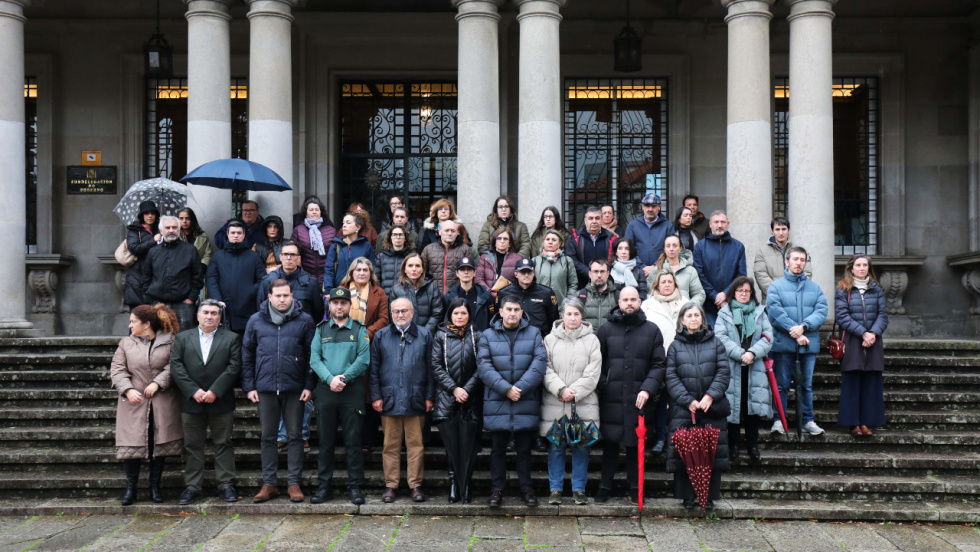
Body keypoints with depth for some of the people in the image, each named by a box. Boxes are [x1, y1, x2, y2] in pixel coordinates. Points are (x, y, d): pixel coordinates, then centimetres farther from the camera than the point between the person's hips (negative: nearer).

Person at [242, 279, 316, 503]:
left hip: (295, 389, -2)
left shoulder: (304, 320, 1)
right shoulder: (256, 320, 6)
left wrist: (309, 386, -5)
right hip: (265, 388, 2)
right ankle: (269, 483, 18)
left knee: (295, 436, 4)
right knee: (268, 437, 8)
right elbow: (247, 354, 10)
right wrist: (249, 386, 3)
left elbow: (312, 355, 2)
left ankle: (294, 483, 12)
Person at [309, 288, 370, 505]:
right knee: (325, 441, 7)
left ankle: (355, 486, 8)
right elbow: (314, 359, 2)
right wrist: (330, 379, -13)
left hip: (352, 391, -2)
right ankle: (324, 486, 16)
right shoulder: (320, 330, 12)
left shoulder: (360, 330, 6)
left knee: (353, 440, 0)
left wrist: (344, 377, -15)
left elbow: (363, 359, -5)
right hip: (325, 391, 2)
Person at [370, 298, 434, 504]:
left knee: (415, 444, 2)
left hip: (415, 399, 0)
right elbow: (374, 369, 10)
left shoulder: (424, 335, 8)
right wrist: (376, 396, 2)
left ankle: (416, 485, 11)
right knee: (390, 445, 5)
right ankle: (390, 485, 14)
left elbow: (431, 368, 8)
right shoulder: (380, 336, 10)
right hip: (389, 399, 1)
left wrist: (429, 396, 2)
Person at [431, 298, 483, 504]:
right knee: (451, 444, -1)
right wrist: (454, 389, -7)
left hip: (471, 400, 0)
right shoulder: (440, 336, 8)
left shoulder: (476, 337, 7)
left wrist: (467, 390, -8)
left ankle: (464, 487, 5)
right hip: (446, 399, 0)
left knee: (468, 445, -4)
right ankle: (454, 485, 12)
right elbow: (436, 367, 2)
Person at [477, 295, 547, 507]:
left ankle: (527, 489, 21)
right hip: (496, 403, 0)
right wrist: (505, 388, -16)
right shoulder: (488, 336, 5)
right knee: (497, 449, 8)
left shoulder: (534, 333, 6)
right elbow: (484, 366, -5)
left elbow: (540, 363, -4)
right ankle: (497, 489, 20)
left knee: (524, 449, 9)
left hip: (526, 403, 0)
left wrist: (521, 387, -14)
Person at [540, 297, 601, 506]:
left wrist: (573, 393, -10)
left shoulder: (591, 340, 5)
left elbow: (593, 374, -2)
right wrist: (561, 389, -13)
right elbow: (546, 370, 1)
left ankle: (579, 489, 17)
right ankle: (555, 489, 16)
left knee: (581, 447, 4)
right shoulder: (550, 339, 7)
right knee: (555, 446, 4)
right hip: (554, 404, 0)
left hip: (583, 404, 0)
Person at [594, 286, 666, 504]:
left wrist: (647, 389, -9)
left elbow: (659, 365, 4)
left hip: (638, 399, 0)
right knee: (610, 443, 6)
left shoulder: (651, 330, 6)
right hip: (611, 398, 0)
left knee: (635, 444, 8)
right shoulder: (607, 329, 7)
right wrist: (602, 383, -5)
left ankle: (635, 487, 22)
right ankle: (605, 486, 18)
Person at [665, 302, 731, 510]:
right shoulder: (675, 346, 9)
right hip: (683, 409, 0)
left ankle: (709, 495, 13)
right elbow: (671, 377, 1)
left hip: (712, 408, 1)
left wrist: (710, 396, -11)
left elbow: (723, 372, 2)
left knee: (712, 451, 1)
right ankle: (688, 495, 9)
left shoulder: (715, 343, 11)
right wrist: (688, 400, -11)